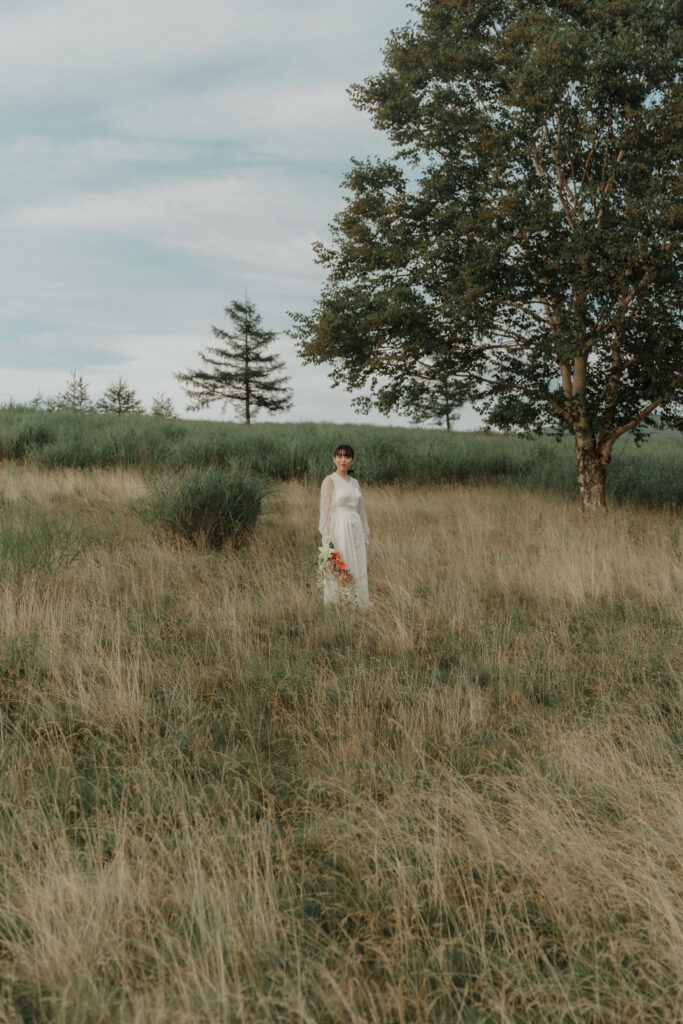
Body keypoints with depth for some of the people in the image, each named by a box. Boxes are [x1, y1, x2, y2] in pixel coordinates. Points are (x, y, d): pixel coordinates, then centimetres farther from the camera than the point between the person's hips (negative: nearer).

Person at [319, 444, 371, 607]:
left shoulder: (355, 482, 15)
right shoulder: (329, 481, -3)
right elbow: (325, 509, -9)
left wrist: (365, 536, 13)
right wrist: (328, 538, -17)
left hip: (355, 532, 6)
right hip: (338, 531, -6)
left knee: (358, 572, 6)